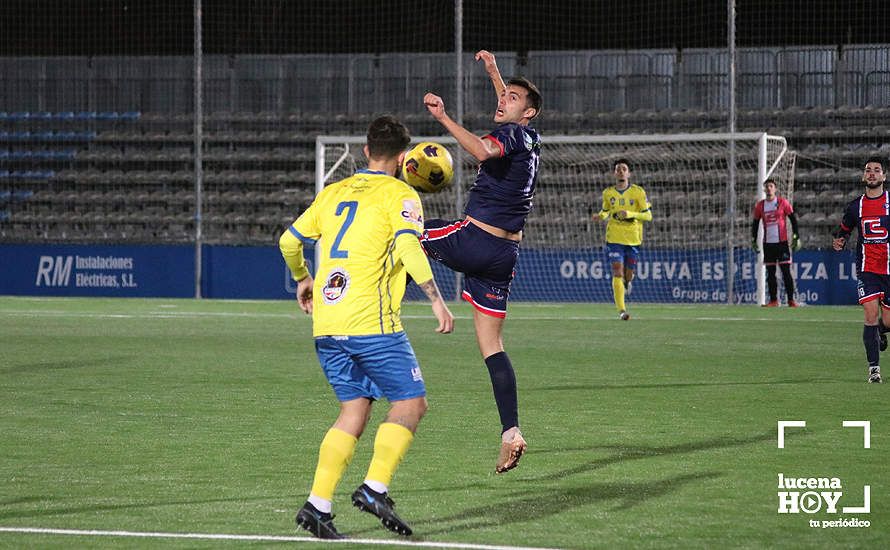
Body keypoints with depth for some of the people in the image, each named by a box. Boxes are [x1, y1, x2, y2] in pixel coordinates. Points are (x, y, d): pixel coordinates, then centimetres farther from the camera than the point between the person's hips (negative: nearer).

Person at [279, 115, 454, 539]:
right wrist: (436, 300, -17)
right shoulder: (399, 195, 0)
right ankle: (375, 488, -12)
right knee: (411, 403, 3)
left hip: (326, 327, 6)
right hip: (371, 323, -6)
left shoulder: (334, 192, 17)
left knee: (354, 410, 12)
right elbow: (408, 247, -17)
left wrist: (303, 279, 39)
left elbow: (288, 240, 22)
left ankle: (318, 504, 1)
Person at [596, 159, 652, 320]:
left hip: (633, 239, 0)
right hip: (614, 238, 0)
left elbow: (648, 215, -3)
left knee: (628, 275, 9)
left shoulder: (638, 192, -3)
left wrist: (630, 214, -19)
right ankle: (621, 310, -14)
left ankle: (627, 282, 48)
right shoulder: (608, 193, 4)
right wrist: (602, 216, -4)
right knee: (617, 273, -14)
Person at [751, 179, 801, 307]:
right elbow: (755, 223, 15)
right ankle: (773, 300, 10)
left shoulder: (783, 203, -1)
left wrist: (796, 237, -6)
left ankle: (791, 300, -4)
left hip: (782, 242, -4)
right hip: (768, 243, 4)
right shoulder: (760, 205, 8)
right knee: (770, 273, 4)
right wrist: (753, 240, 9)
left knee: (786, 272, -6)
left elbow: (793, 220, 0)